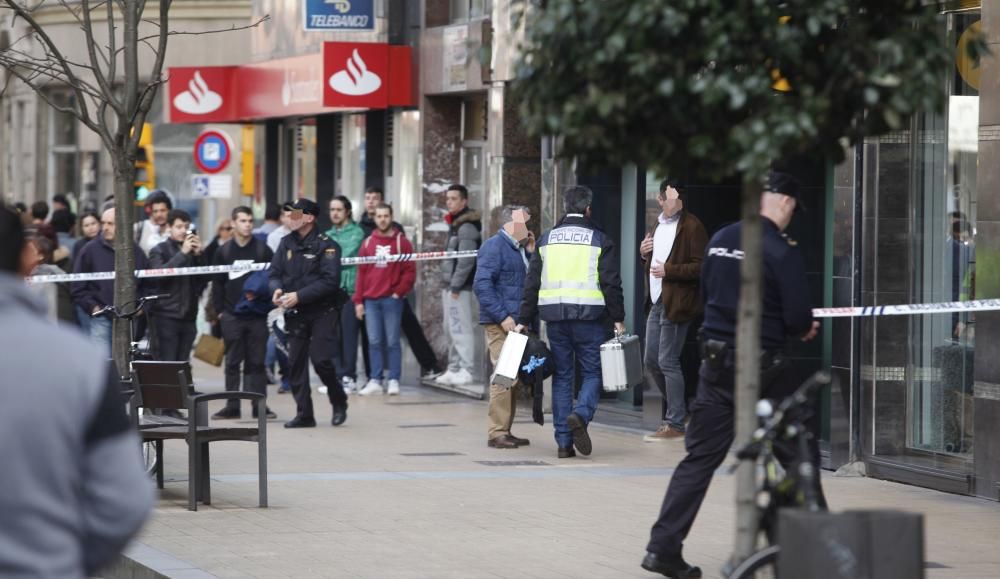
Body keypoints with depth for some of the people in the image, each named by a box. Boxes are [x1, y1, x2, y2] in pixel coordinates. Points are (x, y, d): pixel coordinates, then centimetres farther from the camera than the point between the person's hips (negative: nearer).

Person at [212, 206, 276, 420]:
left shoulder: (263, 250, 5)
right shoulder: (223, 252, 8)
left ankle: (260, 405, 4)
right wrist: (219, 310, 2)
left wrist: (261, 294, -12)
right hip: (232, 315, 1)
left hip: (257, 315, -1)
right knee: (232, 362, 3)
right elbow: (217, 283, 9)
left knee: (257, 361, 1)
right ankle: (232, 406, 6)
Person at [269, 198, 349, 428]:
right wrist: (277, 289, -13)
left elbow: (330, 281, -18)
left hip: (322, 312, -6)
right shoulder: (286, 243, 9)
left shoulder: (326, 245, -10)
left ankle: (339, 403, 11)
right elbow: (275, 273, 10)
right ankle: (304, 414, 11)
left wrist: (299, 296, -23)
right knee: (296, 362, 4)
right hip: (295, 314, 6)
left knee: (320, 359, -13)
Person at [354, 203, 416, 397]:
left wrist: (399, 292, -10)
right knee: (374, 342, 3)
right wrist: (358, 300, 6)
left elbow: (410, 272, -2)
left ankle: (394, 381, 1)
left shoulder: (401, 242, 2)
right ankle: (375, 381, 5)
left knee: (392, 342, -1)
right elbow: (361, 273, 10)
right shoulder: (368, 243, 11)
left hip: (392, 299, -3)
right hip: (371, 300, 3)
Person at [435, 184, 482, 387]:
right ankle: (454, 369, 21)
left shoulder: (467, 227, -13)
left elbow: (466, 260, -19)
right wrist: (447, 285, 17)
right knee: (451, 328, 15)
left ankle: (466, 370, -10)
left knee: (460, 328, -10)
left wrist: (455, 286, -19)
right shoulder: (454, 224, 18)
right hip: (450, 286, 10)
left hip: (460, 287, -10)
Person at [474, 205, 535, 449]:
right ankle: (496, 433, -8)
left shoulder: (519, 249, 17)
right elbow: (482, 285, -18)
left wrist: (531, 253, 8)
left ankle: (505, 431, 20)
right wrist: (503, 317, -21)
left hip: (516, 323, 9)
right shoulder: (494, 247, -11)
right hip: (500, 325, -9)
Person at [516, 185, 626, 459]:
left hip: (555, 316, 3)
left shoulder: (546, 239, 10)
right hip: (588, 314, -3)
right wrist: (618, 319, 1)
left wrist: (524, 320, 11)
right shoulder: (600, 240, 0)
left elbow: (532, 283, 9)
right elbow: (611, 283, -5)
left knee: (562, 375, 8)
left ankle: (564, 442, 5)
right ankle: (581, 415, -24)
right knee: (592, 372, 5)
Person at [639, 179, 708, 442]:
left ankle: (675, 425, -2)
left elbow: (702, 267, -17)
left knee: (668, 361, -8)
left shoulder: (691, 227, -11)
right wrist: (645, 255, 7)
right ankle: (678, 410, 26)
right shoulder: (660, 225, 17)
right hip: (657, 302, 9)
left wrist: (668, 270, -22)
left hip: (676, 304, -9)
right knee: (651, 361, 11)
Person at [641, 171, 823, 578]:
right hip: (761, 367, -5)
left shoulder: (720, 239, 5)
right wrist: (805, 327, 9)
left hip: (716, 361, 5)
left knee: (700, 457, 6)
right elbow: (798, 321, -13)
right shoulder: (782, 251, -13)